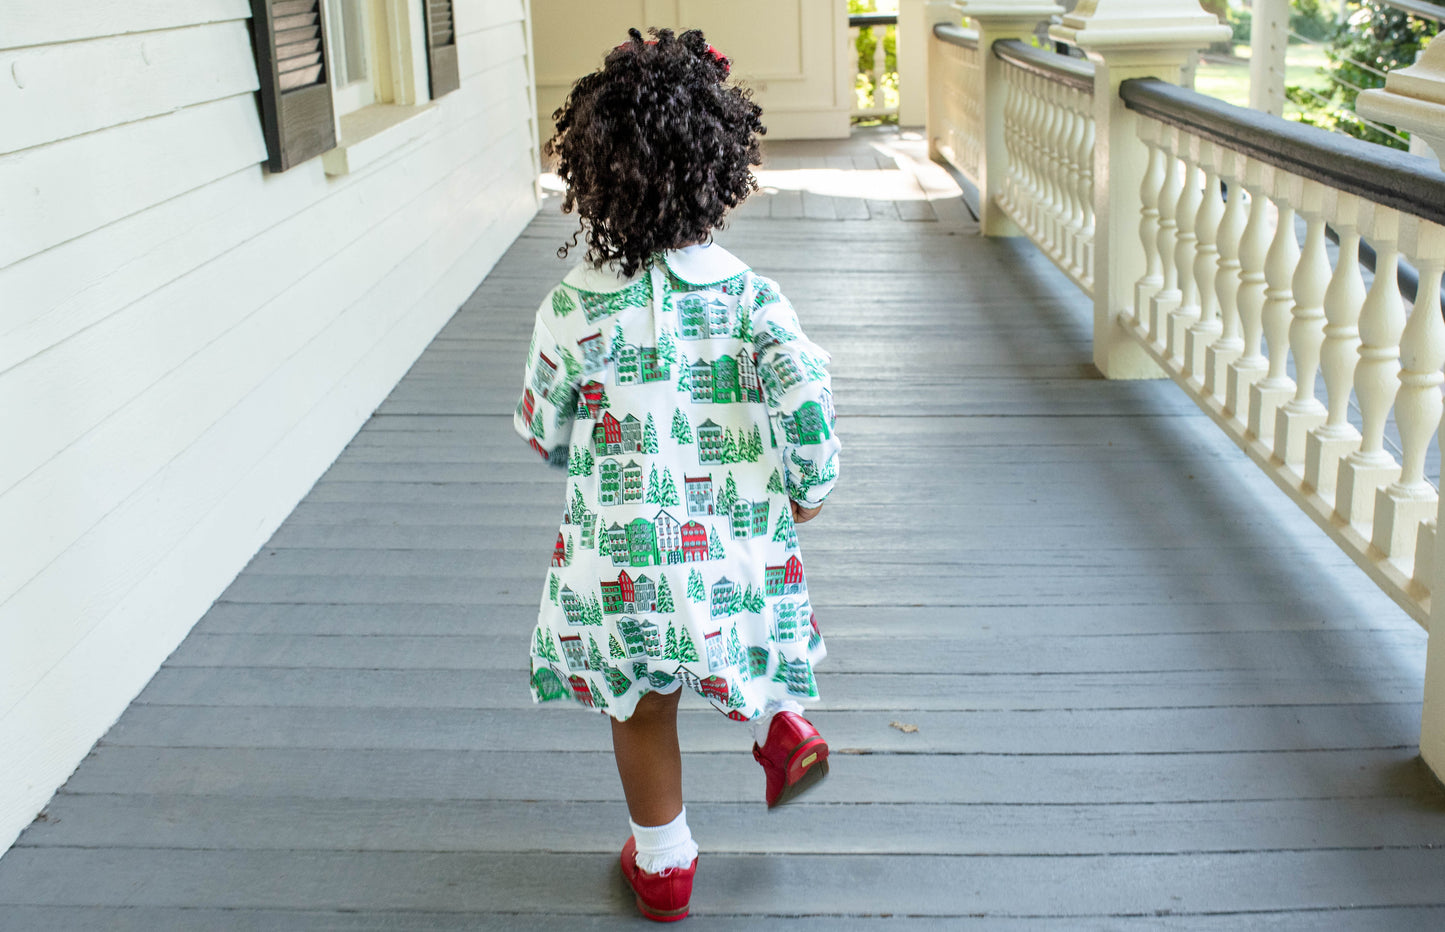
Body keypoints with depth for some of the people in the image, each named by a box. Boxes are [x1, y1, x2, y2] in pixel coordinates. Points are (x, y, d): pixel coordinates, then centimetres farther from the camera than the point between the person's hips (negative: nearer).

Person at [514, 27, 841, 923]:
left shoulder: (573, 308, -11)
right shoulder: (749, 296, -11)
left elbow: (545, 432, -1)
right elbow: (808, 399, -19)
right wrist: (809, 489, -2)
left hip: (623, 554, -1)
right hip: (737, 548, 1)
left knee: (644, 712, 18)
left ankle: (662, 865, 34)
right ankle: (778, 717, 18)